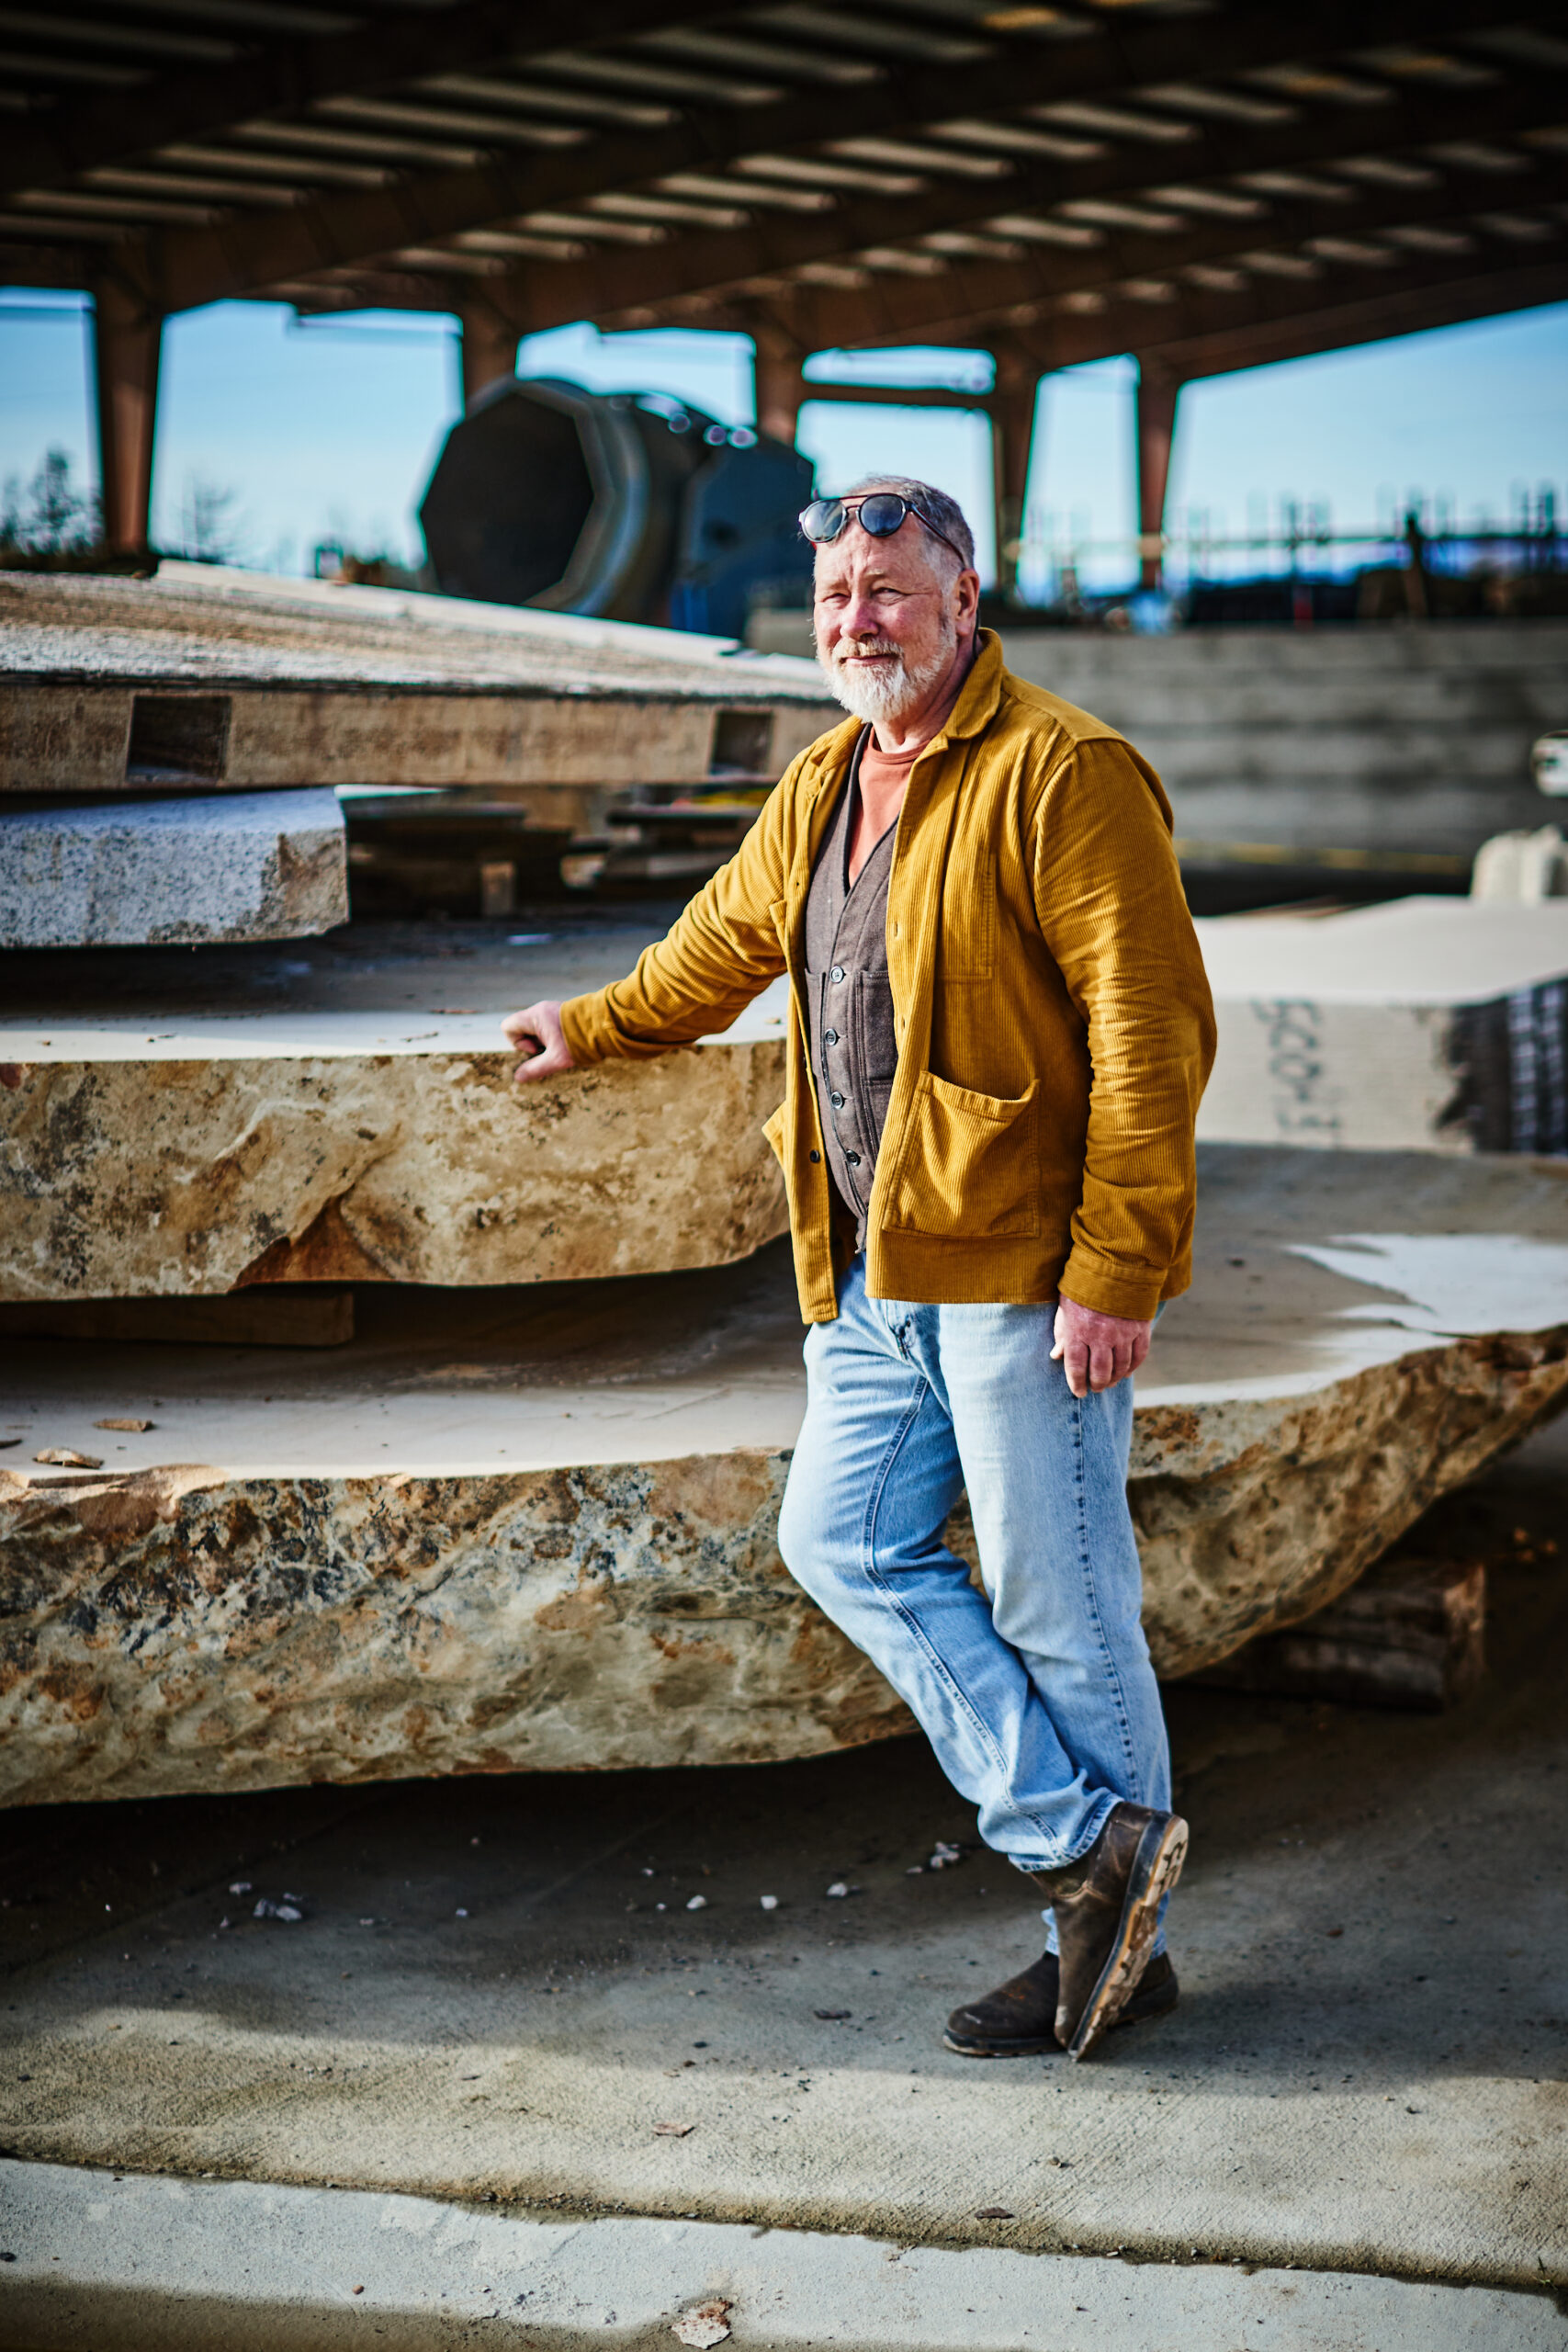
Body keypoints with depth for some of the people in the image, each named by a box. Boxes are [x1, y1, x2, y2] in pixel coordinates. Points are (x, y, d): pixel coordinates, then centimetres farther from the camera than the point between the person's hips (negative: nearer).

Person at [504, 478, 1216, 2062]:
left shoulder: (1060, 774, -11)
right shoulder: (822, 787, 15)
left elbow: (1154, 1032, -16)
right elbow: (727, 941, 34)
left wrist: (1116, 1270, -20)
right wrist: (590, 1028, 48)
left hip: (1023, 1267, -9)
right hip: (881, 1269, 9)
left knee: (1058, 1607, -2)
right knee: (842, 1539, 5)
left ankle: (1119, 1948, 13)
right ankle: (1084, 1844, 10)